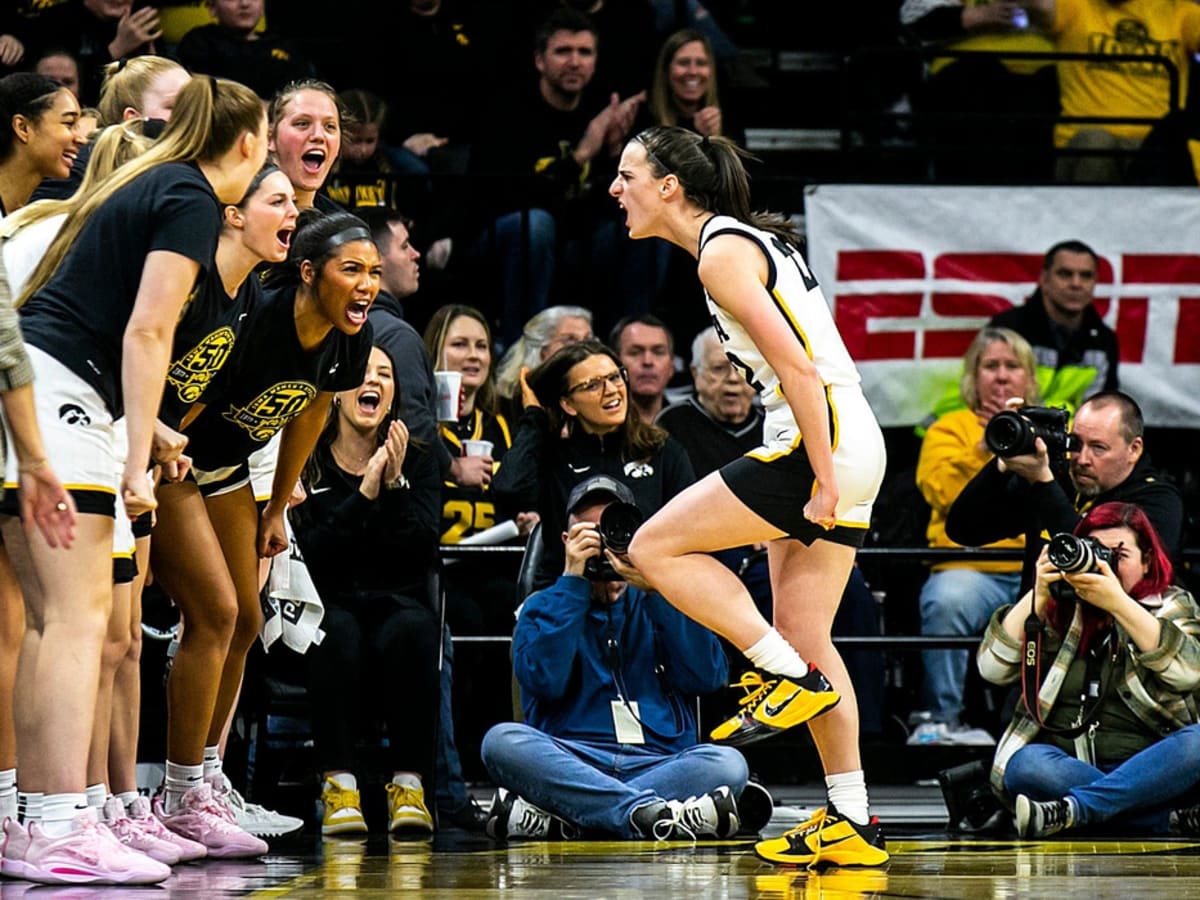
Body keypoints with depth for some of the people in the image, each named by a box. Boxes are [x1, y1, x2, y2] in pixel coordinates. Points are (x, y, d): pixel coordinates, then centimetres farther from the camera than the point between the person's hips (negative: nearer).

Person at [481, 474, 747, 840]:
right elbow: (544, 680, -5)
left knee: (728, 763, -29)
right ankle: (654, 812, -43)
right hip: (570, 764, -1)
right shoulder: (543, 606, 17)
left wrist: (654, 590, -3)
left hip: (659, 765, 1)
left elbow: (708, 676, 1)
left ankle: (550, 816, -34)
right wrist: (573, 581, -3)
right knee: (503, 740, -30)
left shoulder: (656, 604, 19)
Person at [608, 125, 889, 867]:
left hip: (824, 441, -10)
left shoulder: (722, 253, -11)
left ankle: (790, 677, -5)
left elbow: (800, 369, -19)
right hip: (846, 446, 10)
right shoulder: (753, 238, 19)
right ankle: (853, 824, 9)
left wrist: (824, 483, -20)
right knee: (802, 634, 10)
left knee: (658, 546, -5)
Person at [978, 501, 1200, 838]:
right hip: (1066, 768, 0)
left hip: (1151, 771, 0)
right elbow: (993, 668, 2)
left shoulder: (1172, 606, 12)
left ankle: (1069, 810, -41)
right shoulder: (1056, 609, 14)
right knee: (1027, 765, -32)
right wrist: (1037, 596, -6)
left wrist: (1118, 603, -17)